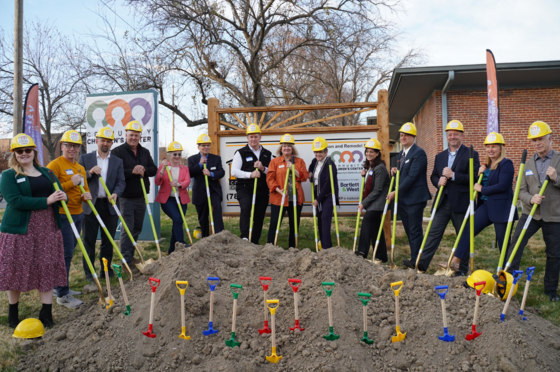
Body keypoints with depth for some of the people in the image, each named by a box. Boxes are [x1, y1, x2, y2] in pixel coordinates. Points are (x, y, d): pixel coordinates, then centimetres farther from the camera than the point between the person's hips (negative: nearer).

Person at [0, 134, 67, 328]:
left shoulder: (46, 172, 13)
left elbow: (59, 192, 13)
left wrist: (62, 196, -13)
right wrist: (46, 201, -22)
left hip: (47, 228, 4)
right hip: (19, 229, -4)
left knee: (47, 268, 5)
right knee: (16, 270, 6)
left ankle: (46, 312, 14)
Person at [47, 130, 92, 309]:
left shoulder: (80, 168, 16)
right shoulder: (55, 165, -8)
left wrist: (86, 195, 3)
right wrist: (71, 183, -19)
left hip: (78, 214, 8)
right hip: (62, 215, -8)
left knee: (68, 253, 13)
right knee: (66, 254, -6)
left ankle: (61, 287, 26)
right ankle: (62, 295, 3)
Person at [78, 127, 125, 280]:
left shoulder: (117, 162, 10)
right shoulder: (85, 158, 5)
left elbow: (121, 181, 3)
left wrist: (116, 193, -16)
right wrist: (90, 172, -16)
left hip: (110, 205, 2)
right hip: (90, 205, -2)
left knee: (108, 240, 9)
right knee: (89, 240, 3)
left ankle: (106, 269, 20)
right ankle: (89, 272, 12)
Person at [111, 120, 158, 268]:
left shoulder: (145, 152, 13)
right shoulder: (118, 152, -6)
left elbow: (154, 169, 7)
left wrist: (144, 170, -13)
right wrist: (132, 171, -24)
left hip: (141, 197, 6)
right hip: (126, 197, -6)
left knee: (137, 229, 14)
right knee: (128, 229, -6)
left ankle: (130, 255, 28)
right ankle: (126, 260, -1)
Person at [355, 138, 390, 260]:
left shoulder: (380, 168, -14)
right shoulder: (368, 167, 14)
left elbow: (377, 190, -17)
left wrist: (364, 203, -15)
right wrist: (364, 176, 1)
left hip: (377, 203, -9)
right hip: (371, 203, 9)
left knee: (367, 221, -20)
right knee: (376, 228, 10)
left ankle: (362, 253, -21)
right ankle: (381, 256, 16)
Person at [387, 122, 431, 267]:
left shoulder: (419, 153, -12)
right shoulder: (401, 154, 17)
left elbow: (411, 177, -19)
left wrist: (396, 192, -18)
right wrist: (395, 172, -1)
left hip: (414, 198, -9)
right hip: (402, 199, 9)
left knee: (415, 231, -3)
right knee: (409, 231, 14)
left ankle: (415, 260, 3)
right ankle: (414, 257, 23)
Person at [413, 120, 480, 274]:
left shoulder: (471, 155, -3)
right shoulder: (440, 156, 14)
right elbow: (433, 176, 17)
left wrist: (453, 175, -20)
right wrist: (439, 181, -6)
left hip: (461, 202, -4)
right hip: (443, 202, 4)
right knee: (434, 232, 1)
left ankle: (464, 268, 19)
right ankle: (421, 263, -1)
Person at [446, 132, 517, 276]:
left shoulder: (506, 164, -9)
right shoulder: (487, 165, 16)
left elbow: (503, 185, -20)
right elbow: (479, 185, 19)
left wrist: (482, 189, -11)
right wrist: (479, 174, 0)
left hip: (501, 208, -7)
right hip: (485, 206, 8)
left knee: (503, 242, 2)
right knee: (468, 229, -4)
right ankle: (455, 262, -4)